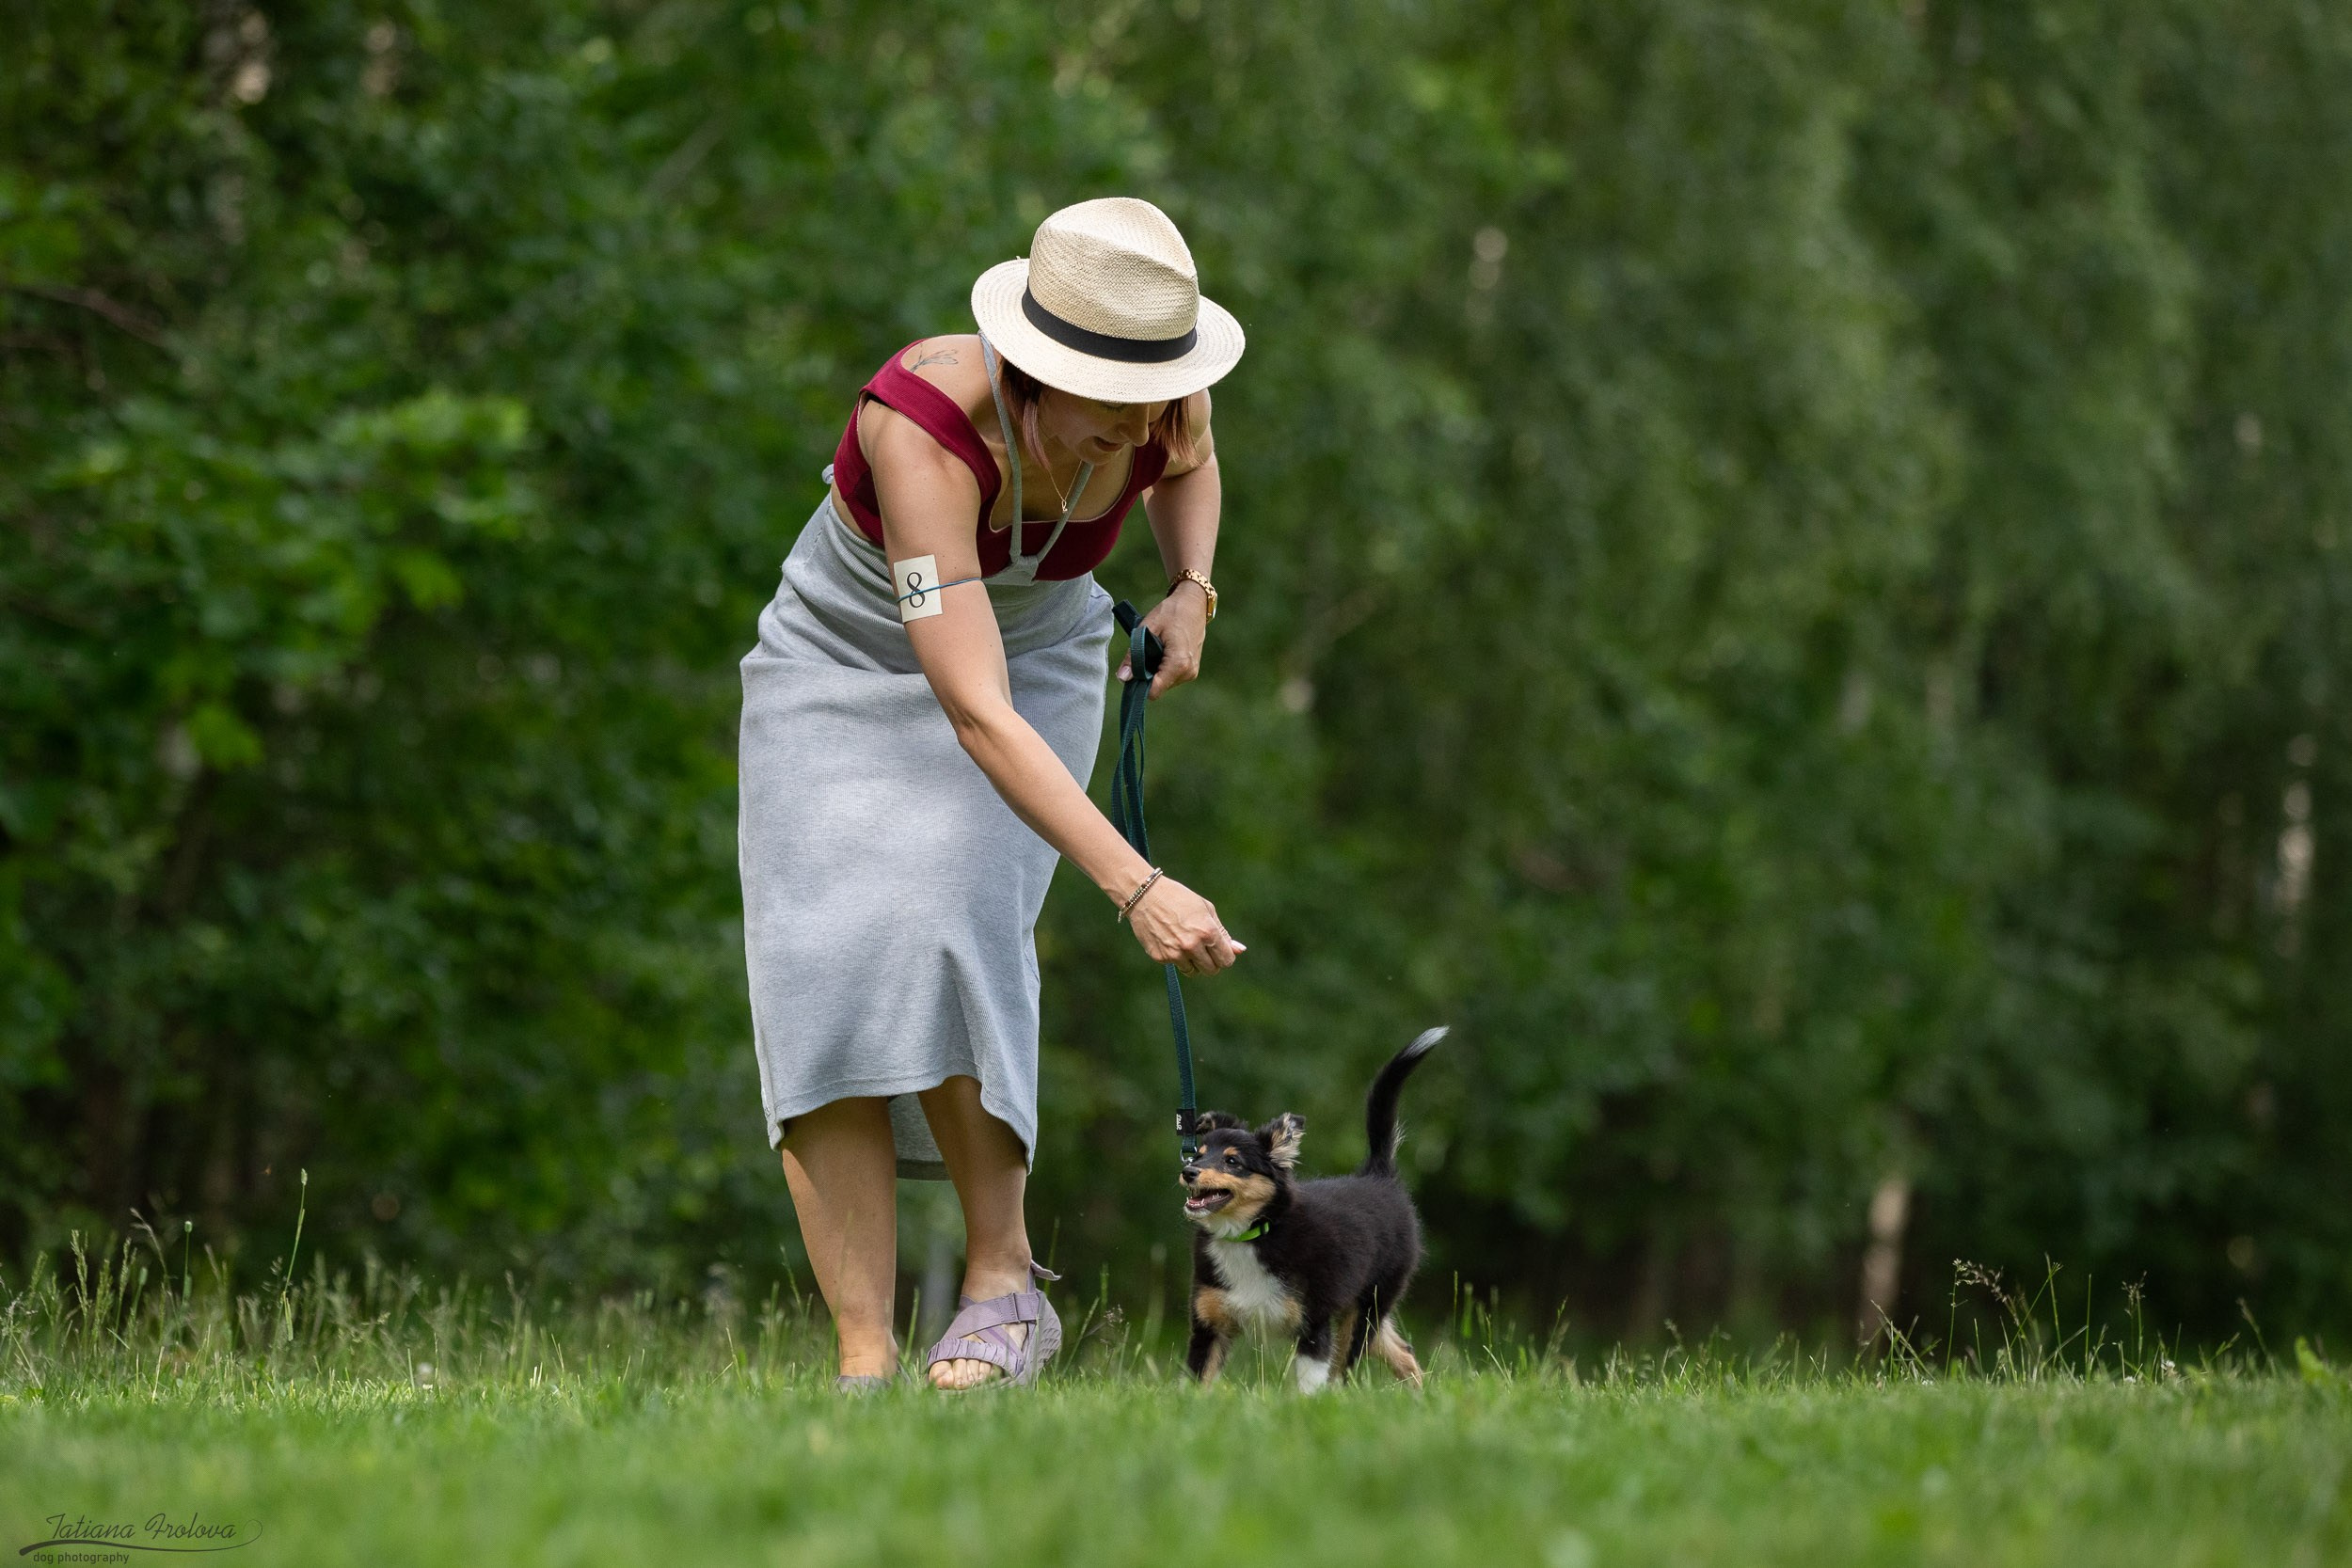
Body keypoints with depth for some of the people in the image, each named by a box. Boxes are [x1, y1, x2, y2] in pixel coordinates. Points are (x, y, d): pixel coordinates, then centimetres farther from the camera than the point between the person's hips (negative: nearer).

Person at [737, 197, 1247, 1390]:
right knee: (825, 967, -20)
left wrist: (1191, 594, -9)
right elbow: (975, 715, -44)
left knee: (945, 927, -27)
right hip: (847, 667, -2)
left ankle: (1004, 1279, -15)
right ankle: (865, 1368, -19)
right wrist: (1136, 888, -50)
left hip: (1035, 655, 2)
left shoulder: (1161, 407, -22)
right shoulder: (928, 425, -38)